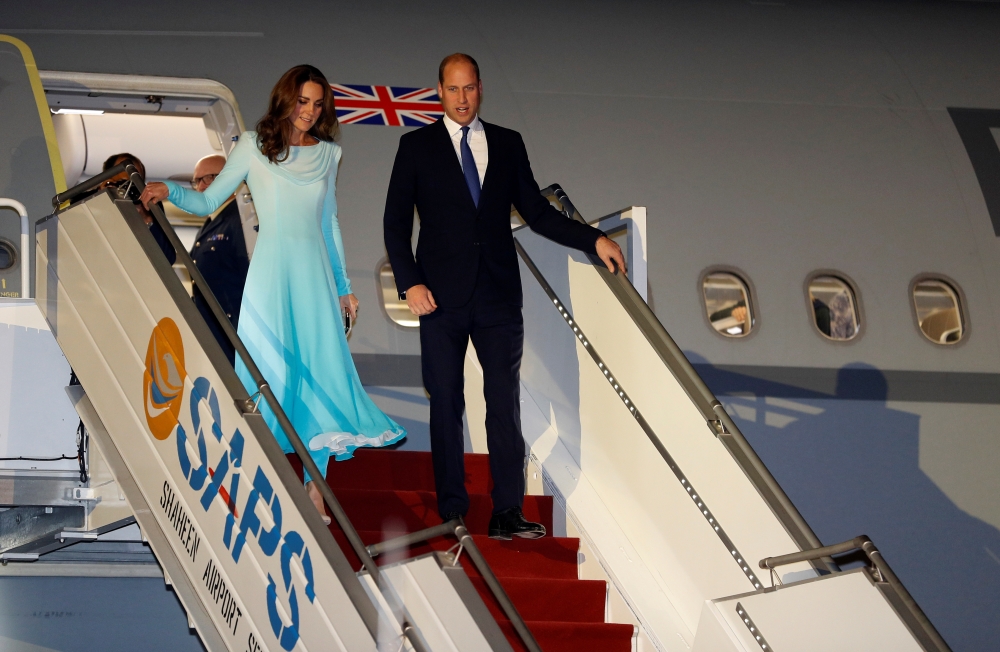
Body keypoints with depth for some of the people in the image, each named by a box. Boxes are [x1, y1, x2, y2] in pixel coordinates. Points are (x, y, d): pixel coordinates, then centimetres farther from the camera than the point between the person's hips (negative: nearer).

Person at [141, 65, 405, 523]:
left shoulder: (327, 154, 13)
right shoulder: (254, 146, 3)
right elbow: (209, 200, 2)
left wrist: (343, 286, 19)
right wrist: (170, 192, -16)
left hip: (315, 272, 3)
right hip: (271, 269, -3)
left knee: (320, 373, -2)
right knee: (270, 372, -5)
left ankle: (314, 491, 2)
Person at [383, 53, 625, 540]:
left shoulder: (508, 144, 11)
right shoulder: (416, 147, 5)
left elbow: (535, 212, 13)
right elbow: (396, 221, 3)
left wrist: (594, 240, 2)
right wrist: (410, 283, -8)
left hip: (498, 297, 2)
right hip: (442, 296, -2)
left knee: (505, 402, -2)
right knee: (446, 404, 2)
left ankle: (508, 514, -2)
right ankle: (452, 513, 7)